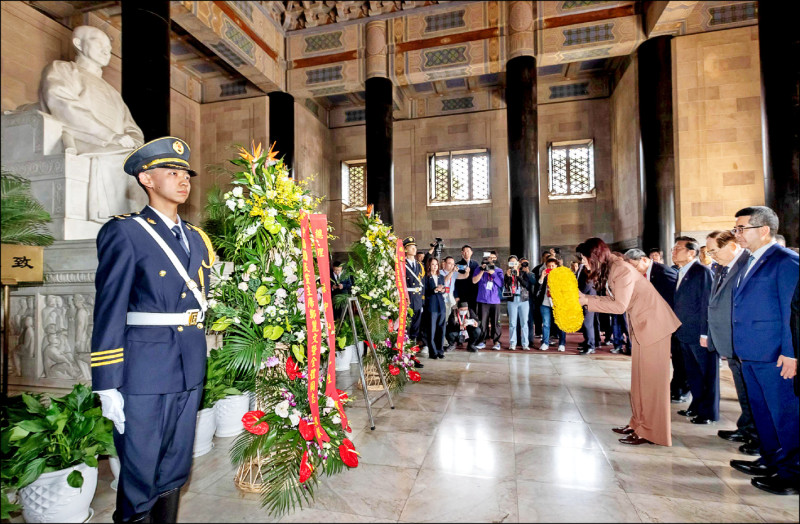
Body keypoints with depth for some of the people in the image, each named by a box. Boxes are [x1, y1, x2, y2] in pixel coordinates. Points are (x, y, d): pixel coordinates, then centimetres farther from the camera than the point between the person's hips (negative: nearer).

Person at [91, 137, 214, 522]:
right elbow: (109, 312, -10)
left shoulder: (197, 238, 12)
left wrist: (199, 361, 13)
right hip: (144, 371, -5)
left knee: (176, 470, 18)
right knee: (139, 478, 9)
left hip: (190, 371, 6)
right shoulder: (123, 233, -6)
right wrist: (108, 386, -11)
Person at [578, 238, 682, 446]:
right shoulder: (609, 270, 4)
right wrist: (584, 298, -4)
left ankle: (651, 432, 10)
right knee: (639, 377, 13)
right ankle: (639, 423, 24)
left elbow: (619, 306, -24)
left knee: (652, 378, -1)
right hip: (640, 325, 9)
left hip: (654, 324, -9)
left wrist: (587, 301, -21)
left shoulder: (622, 270, -23)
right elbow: (612, 300, 4)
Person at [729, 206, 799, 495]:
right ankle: (771, 460, 33)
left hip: (773, 353, -9)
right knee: (761, 409, 19)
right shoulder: (751, 261, 14)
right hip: (749, 352, 9)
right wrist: (738, 346, 15)